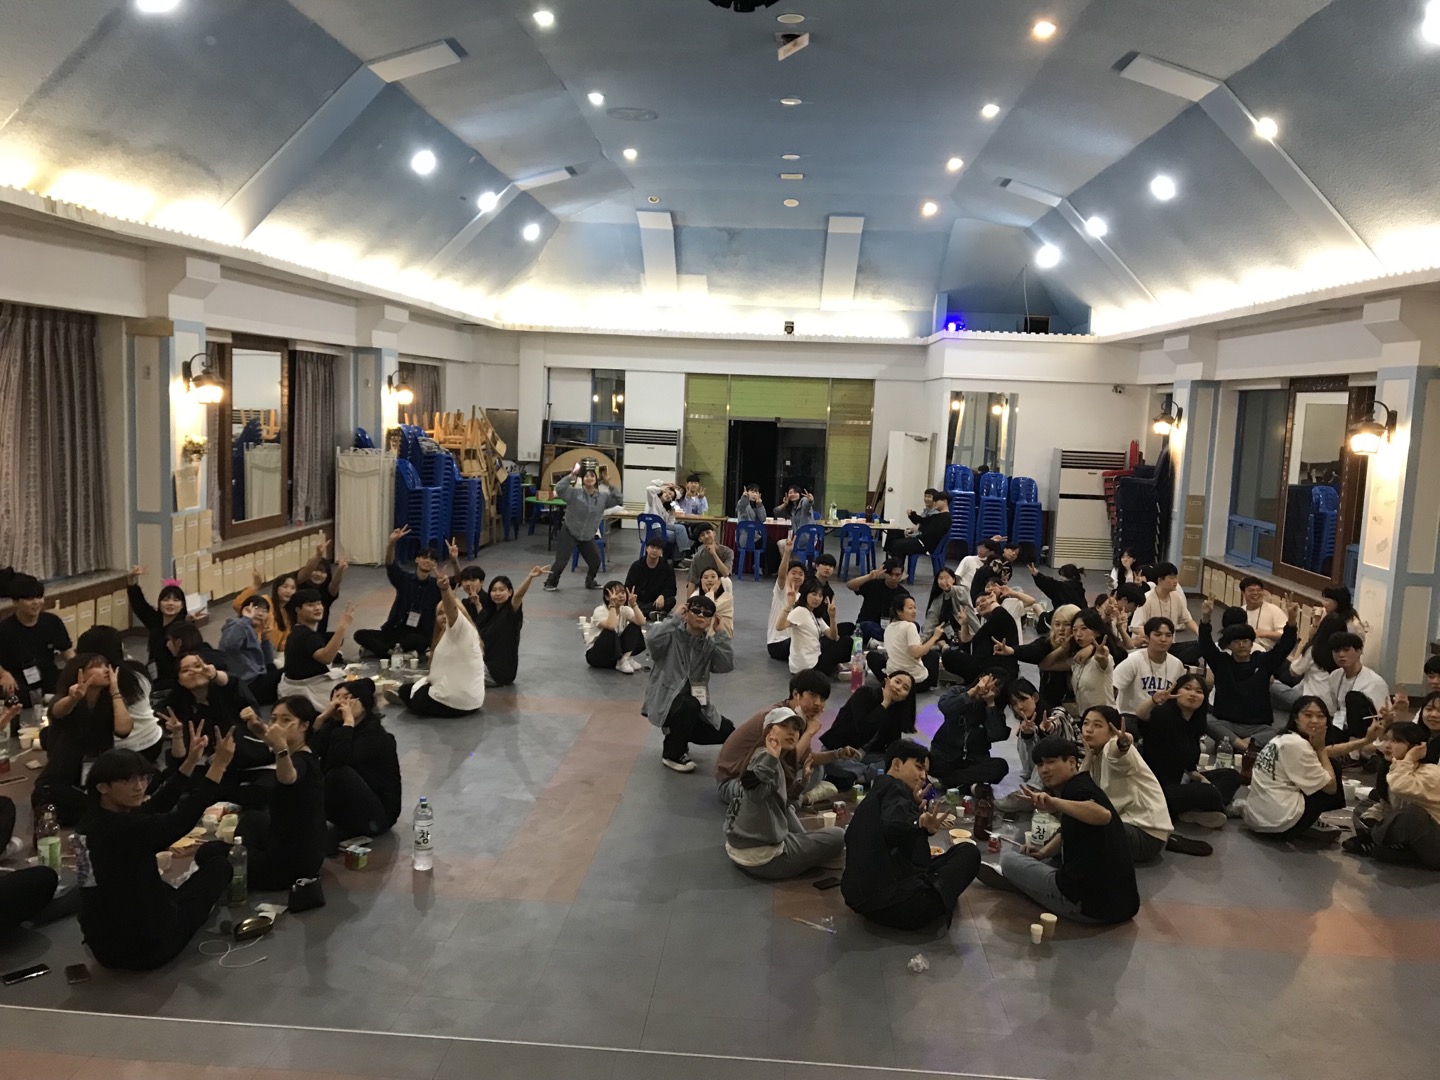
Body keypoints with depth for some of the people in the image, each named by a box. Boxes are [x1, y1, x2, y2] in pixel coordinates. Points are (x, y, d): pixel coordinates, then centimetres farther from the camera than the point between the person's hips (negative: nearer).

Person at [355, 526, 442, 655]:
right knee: (360, 635, -16)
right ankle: (394, 651, -28)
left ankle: (378, 648, -23)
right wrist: (392, 543, -35)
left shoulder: (436, 585, 1)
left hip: (419, 636, -3)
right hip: (395, 631, 3)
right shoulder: (404, 579, 3)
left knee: (421, 642, -39)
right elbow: (390, 564, -15)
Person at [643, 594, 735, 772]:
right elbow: (653, 642, -30)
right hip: (665, 699, -6)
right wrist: (675, 618, -20)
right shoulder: (673, 635, -8)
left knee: (726, 733, -4)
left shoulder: (710, 645, 5)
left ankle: (677, 735, 20)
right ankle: (672, 754, -11)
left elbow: (727, 665, -13)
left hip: (696, 703, 6)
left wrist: (721, 632, -11)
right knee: (689, 705, -37)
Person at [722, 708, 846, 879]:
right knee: (838, 836, -1)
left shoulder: (780, 764, 13)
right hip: (762, 856, -10)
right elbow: (755, 792, -36)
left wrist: (802, 781, 11)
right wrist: (771, 758, -49)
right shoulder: (765, 756, -16)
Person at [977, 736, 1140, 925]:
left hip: (1089, 904, -10)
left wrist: (1054, 802, -41)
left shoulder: (1077, 788, -13)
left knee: (1009, 859, 4)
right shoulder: (1083, 786, 17)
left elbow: (1104, 815, -34)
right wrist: (1043, 853, 12)